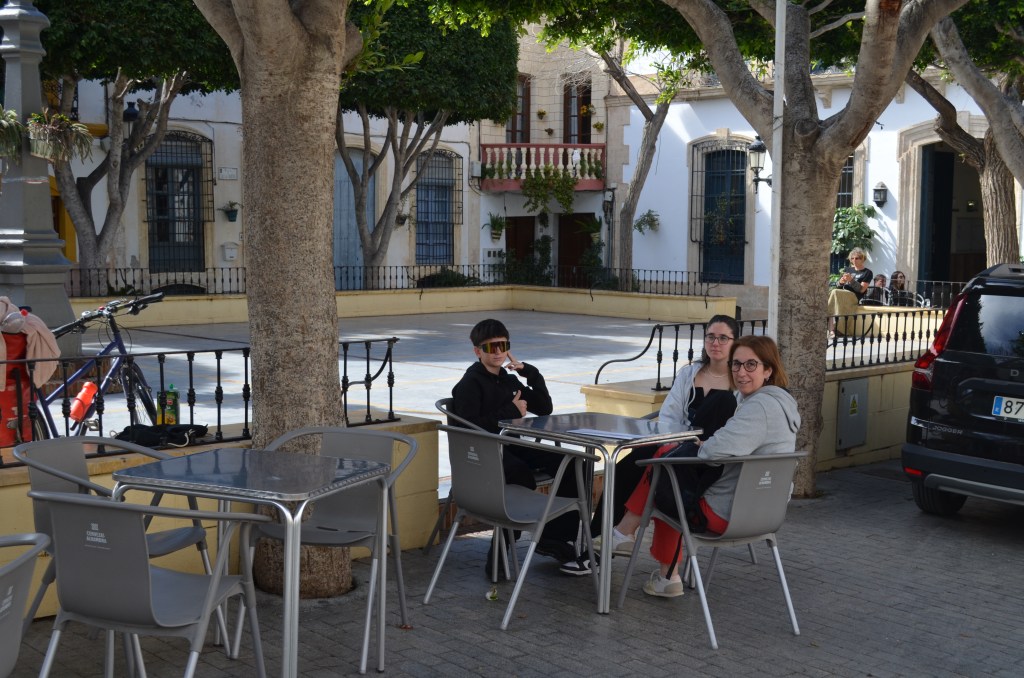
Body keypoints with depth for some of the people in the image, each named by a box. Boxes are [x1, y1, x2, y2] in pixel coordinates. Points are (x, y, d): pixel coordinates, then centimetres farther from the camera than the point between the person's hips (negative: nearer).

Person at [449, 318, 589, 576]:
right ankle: (552, 541, -21)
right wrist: (510, 412, -14)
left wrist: (531, 373, 5)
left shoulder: (509, 380, 17)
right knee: (520, 472, -39)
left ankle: (564, 539, -11)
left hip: (511, 447, 8)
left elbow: (544, 409, 16)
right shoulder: (470, 384, -5)